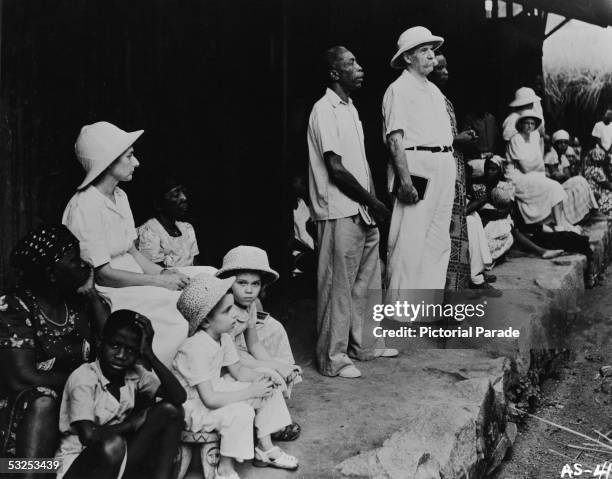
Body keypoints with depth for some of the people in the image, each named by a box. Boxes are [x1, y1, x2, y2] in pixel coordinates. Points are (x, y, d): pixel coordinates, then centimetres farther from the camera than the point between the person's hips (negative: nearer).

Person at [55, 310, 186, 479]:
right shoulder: (82, 378, -17)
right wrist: (134, 422, -15)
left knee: (170, 410, -9)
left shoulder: (135, 375, 0)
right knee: (112, 445, -39)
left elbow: (179, 397, -14)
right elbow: (88, 435, -28)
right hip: (75, 463, -6)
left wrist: (149, 354, -18)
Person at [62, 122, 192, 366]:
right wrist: (160, 281, -17)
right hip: (103, 295, -9)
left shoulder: (120, 196, 12)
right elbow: (102, 274, -18)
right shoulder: (84, 208, -17)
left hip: (131, 280, 9)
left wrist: (163, 272, -4)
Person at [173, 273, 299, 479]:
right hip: (192, 406, -9)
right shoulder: (196, 348, -32)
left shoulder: (223, 337, -3)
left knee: (269, 389, 3)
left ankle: (264, 448, 16)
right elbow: (209, 399, -33)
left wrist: (260, 377, -14)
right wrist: (250, 392, -29)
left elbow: (238, 370, 8)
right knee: (241, 413, -32)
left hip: (213, 390, 9)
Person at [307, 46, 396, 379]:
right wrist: (372, 202, -12)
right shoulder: (325, 111, -12)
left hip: (361, 211, 9)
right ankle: (332, 358, 8)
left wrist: (373, 203, 9)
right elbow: (336, 169, -17)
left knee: (361, 283, 16)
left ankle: (360, 344, 30)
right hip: (339, 213, -9)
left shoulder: (350, 108, 16)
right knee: (337, 286, -2)